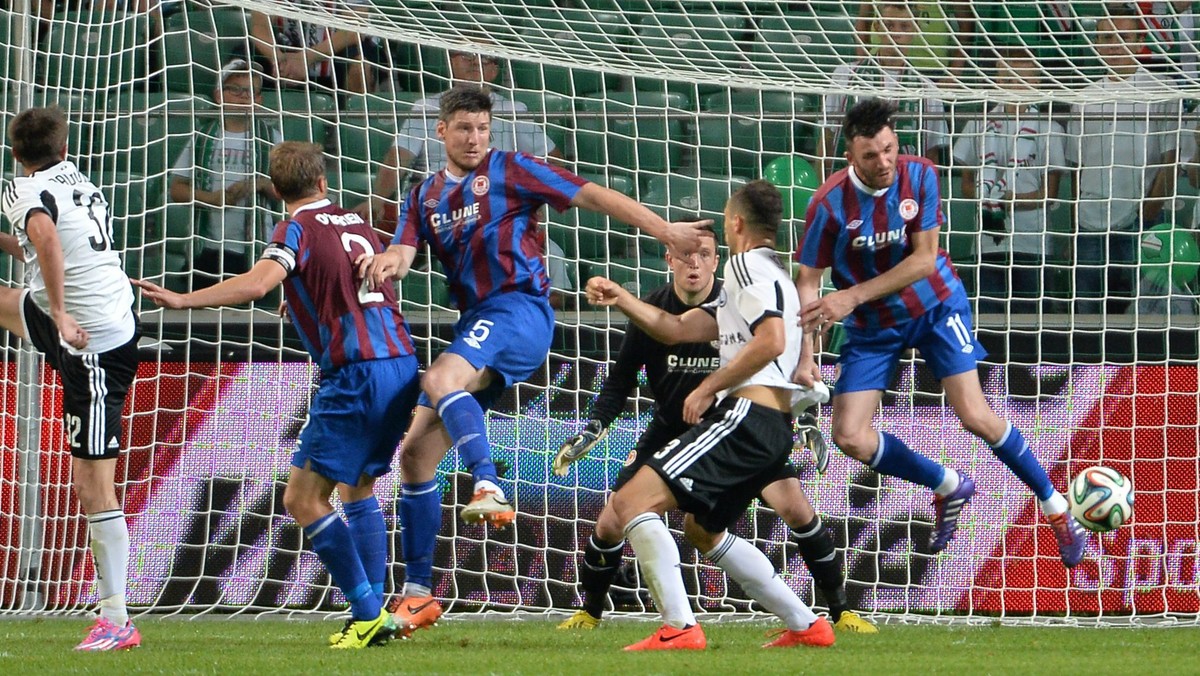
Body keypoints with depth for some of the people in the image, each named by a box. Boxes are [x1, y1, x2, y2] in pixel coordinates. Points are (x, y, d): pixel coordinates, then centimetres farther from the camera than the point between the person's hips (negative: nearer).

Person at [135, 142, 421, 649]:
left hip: (356, 374, -8)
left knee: (303, 498, -5)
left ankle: (368, 613, -9)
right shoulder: (356, 223, 18)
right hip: (402, 363, 8)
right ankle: (373, 616, 18)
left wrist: (184, 300, -23)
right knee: (357, 487, 23)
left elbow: (258, 282, -22)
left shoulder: (299, 229, -4)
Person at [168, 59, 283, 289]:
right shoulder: (203, 137, 9)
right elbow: (177, 189, 7)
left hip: (257, 251, -1)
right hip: (209, 250, 1)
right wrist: (216, 198, -9)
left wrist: (263, 185, -14)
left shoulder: (270, 137, 7)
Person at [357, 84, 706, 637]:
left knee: (440, 380, -36)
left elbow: (591, 195, 1)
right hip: (475, 323, 7)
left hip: (519, 307, -7)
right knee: (416, 453, 3)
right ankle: (416, 595, 8)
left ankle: (490, 489, -49)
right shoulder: (424, 197, 18)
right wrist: (387, 262, -22)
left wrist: (664, 230, -4)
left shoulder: (509, 171, 2)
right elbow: (403, 253, 4)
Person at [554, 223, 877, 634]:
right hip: (670, 430, 2)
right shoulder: (651, 312, -14)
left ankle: (841, 612, -3)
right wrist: (593, 428, -16)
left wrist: (805, 420, -20)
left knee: (796, 508, -19)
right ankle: (590, 613, 22)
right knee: (610, 524, -6)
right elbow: (621, 382, -2)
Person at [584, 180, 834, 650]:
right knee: (703, 529, 29)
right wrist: (621, 299, 17)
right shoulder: (767, 275, 27)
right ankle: (806, 626, 25)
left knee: (631, 502, -16)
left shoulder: (748, 264, -4)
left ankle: (679, 629, -25)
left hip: (747, 413, -11)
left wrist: (707, 388, -14)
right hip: (773, 427, 11)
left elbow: (771, 341, -20)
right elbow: (676, 329, 24)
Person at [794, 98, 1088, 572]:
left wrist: (854, 295, -28)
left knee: (974, 416, -13)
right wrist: (803, 356, -26)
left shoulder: (920, 176, -18)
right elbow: (808, 282, -15)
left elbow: (925, 258, -19)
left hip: (935, 306, -1)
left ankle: (1056, 507, 4)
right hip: (872, 327, 1)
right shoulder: (831, 204, -21)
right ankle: (948, 488, 13)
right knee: (850, 437, -10)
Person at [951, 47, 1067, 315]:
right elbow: (967, 183, 13)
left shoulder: (1048, 129, 1)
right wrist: (984, 198, -11)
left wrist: (1005, 200, -16)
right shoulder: (979, 125, 10)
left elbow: (1049, 193, -1)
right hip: (988, 242, 2)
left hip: (1030, 242, -2)